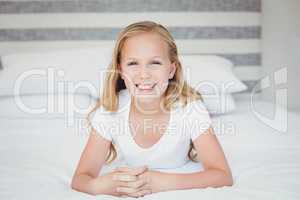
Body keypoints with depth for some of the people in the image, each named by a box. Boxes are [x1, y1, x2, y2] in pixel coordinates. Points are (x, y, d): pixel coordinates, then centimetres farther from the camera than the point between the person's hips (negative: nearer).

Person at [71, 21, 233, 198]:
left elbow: (223, 176, -25)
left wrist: (161, 181, -39)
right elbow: (80, 179, -17)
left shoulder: (190, 107, -23)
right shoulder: (109, 111, -20)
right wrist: (101, 186, -41)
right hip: (131, 193, 1)